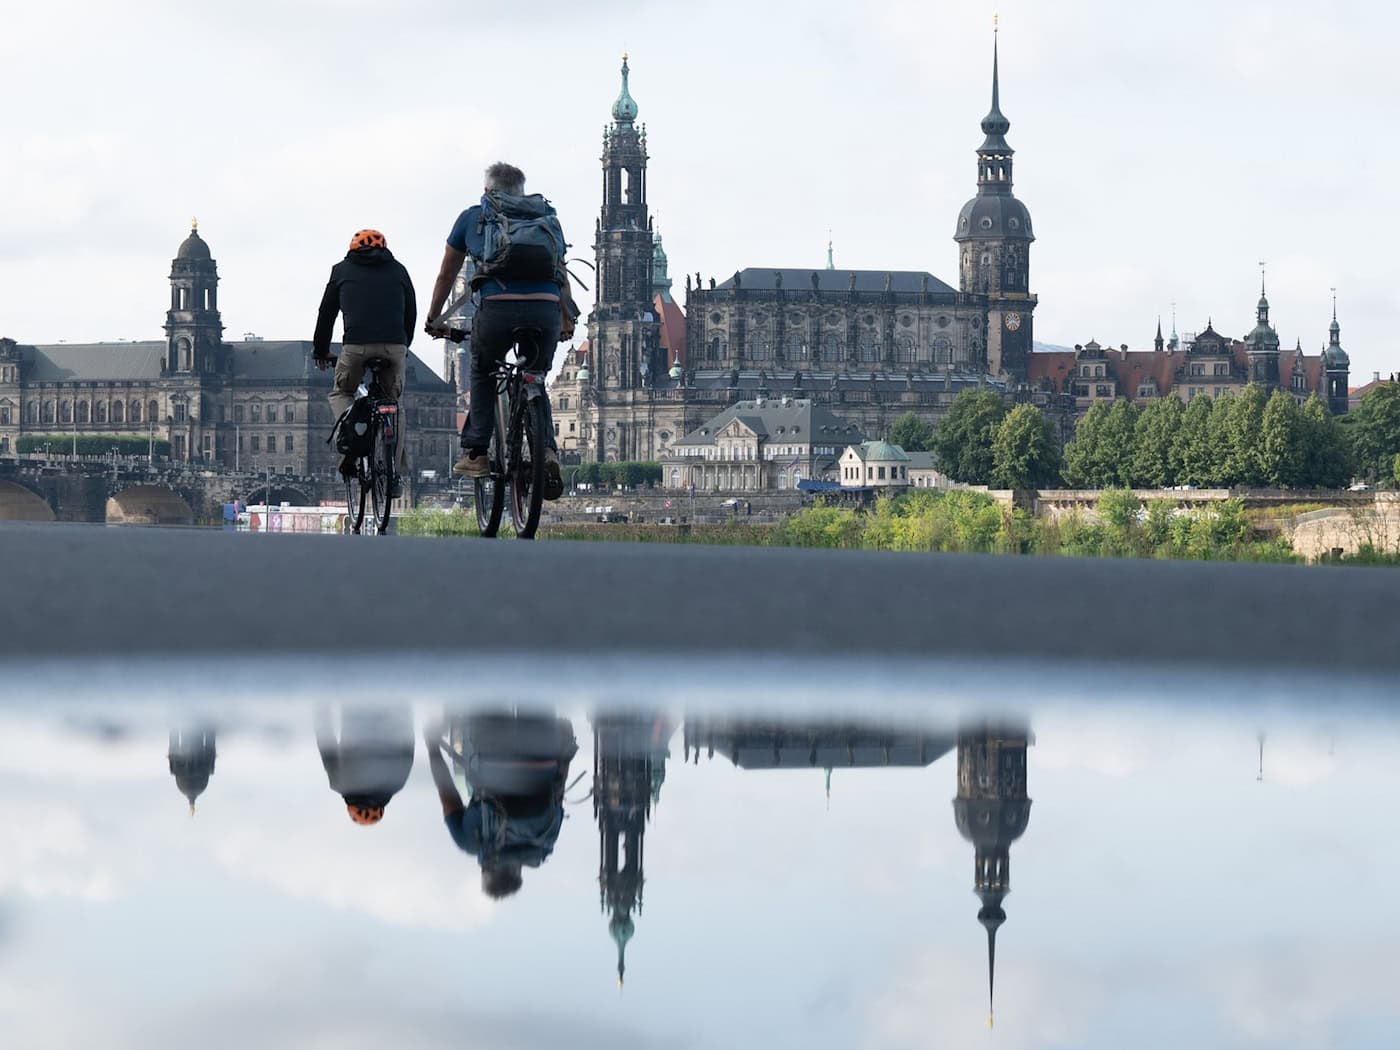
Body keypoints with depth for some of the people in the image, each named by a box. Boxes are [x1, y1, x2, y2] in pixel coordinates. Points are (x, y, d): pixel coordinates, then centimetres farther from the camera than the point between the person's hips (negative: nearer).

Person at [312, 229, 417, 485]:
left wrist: (320, 351, 33)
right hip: (395, 346, 1)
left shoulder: (342, 270, 19)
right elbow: (411, 312, 25)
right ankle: (395, 471, 13)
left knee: (341, 394, 22)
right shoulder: (398, 270, 21)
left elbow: (326, 313, 22)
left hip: (356, 345, -1)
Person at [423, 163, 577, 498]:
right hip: (546, 310, 2)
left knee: (483, 376, 25)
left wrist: (433, 319, 42)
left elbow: (447, 275, 30)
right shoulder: (547, 216, 26)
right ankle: (546, 451, 2)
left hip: (498, 308, -2)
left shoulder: (473, 217, 22)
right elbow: (561, 274, 35)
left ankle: (476, 454, 18)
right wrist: (568, 320, 49)